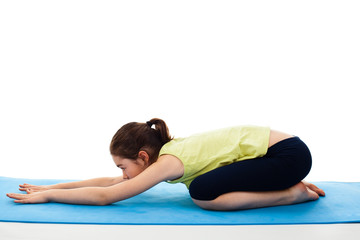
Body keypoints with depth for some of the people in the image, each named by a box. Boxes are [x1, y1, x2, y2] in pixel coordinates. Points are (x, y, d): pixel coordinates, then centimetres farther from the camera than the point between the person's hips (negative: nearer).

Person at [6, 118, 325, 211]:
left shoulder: (169, 162, -19)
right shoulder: (169, 148, 6)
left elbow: (105, 196, -18)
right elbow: (109, 182, 11)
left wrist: (47, 196, -9)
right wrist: (51, 187, 9)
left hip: (289, 154, -9)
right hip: (274, 145, 9)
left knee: (203, 193, -19)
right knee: (203, 185, 15)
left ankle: (293, 193, -7)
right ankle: (287, 184, 14)